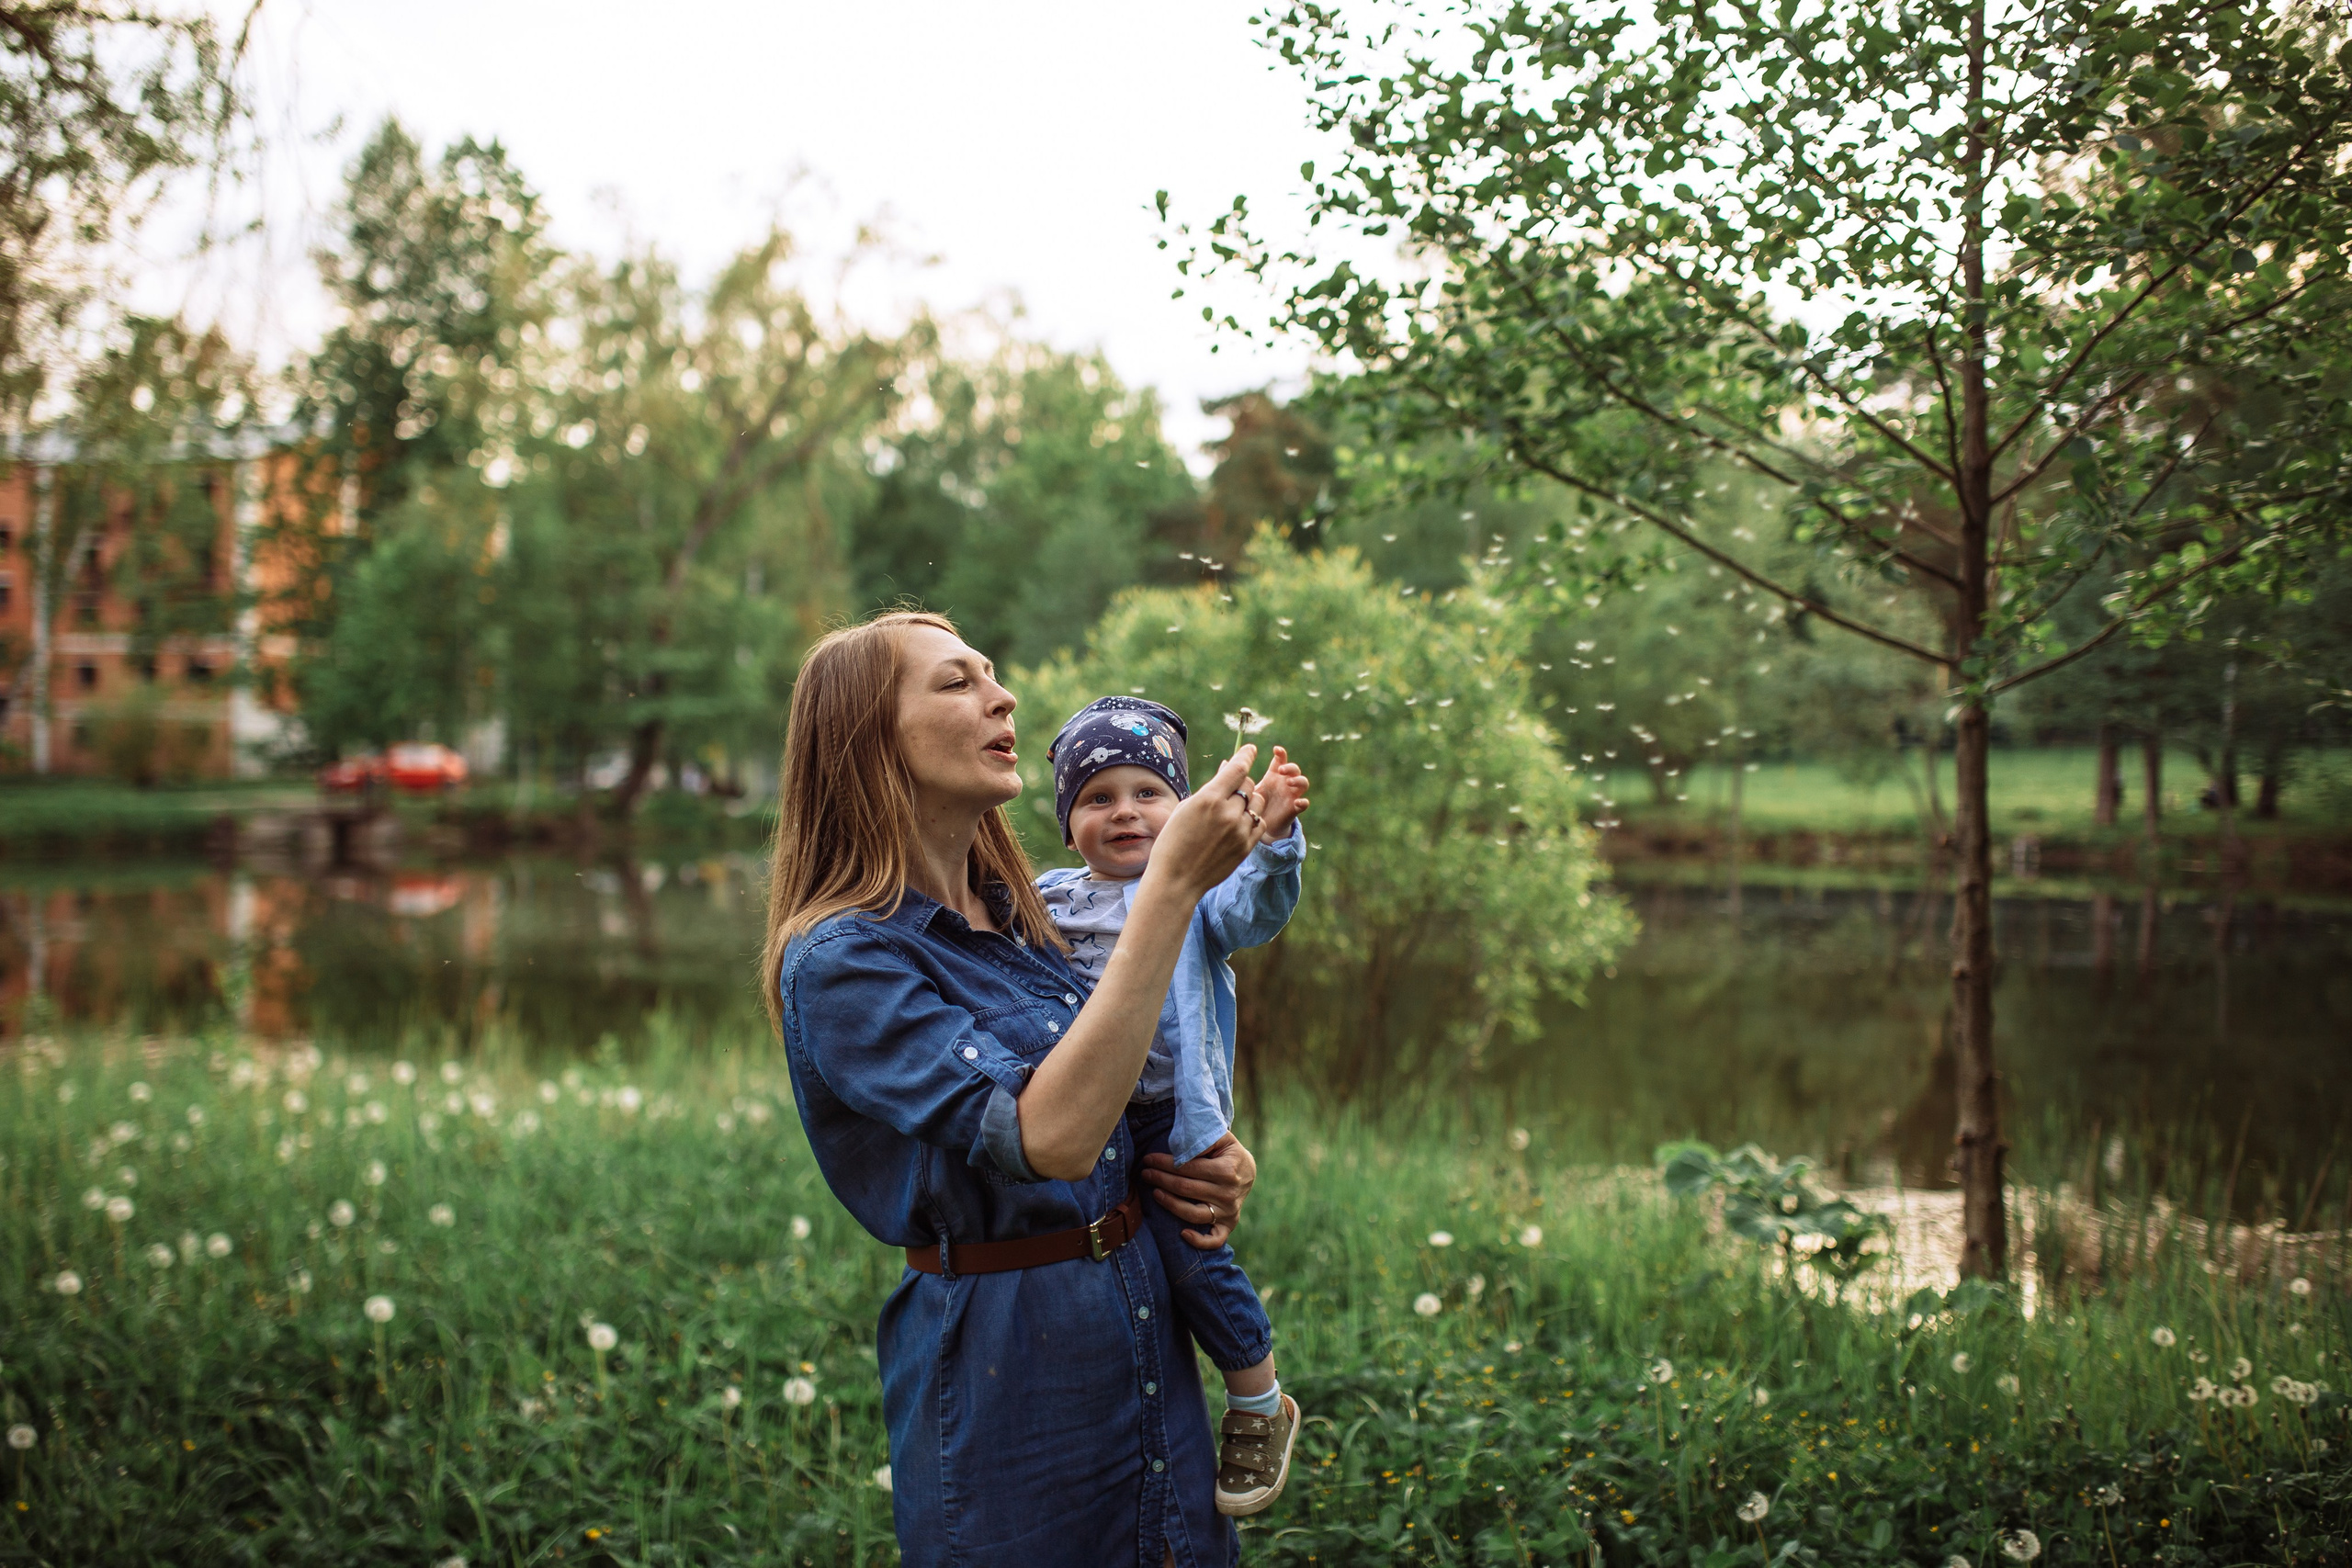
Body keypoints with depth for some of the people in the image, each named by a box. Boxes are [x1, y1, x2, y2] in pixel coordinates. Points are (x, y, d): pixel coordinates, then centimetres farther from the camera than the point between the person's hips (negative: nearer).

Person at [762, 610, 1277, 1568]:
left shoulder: (1018, 917, 7)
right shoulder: (839, 959, -17)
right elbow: (1049, 1136, -30)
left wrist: (1212, 1166, -1)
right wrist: (1174, 881, -32)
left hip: (1148, 1326, 8)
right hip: (1006, 1363, -7)